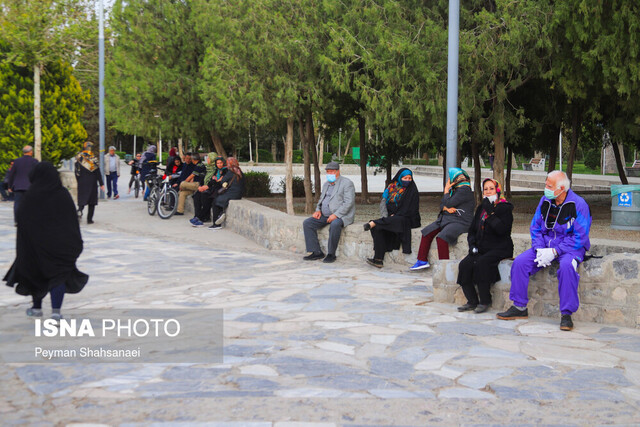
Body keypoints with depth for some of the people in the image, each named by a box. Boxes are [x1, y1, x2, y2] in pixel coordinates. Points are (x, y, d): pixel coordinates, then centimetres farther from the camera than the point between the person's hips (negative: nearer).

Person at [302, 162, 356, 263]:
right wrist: (318, 210, 4)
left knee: (335, 224, -39)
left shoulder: (346, 183, -6)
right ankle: (316, 252, -11)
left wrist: (336, 215, -24)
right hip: (325, 216, 8)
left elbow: (348, 202, -15)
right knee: (307, 223, -10)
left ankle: (331, 254, -28)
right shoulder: (326, 184, 19)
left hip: (341, 216, -8)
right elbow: (321, 200, 27)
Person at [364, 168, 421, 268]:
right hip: (390, 217, 4)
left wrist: (394, 216, -11)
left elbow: (410, 210, -5)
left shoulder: (412, 191, 1)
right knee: (377, 228, -26)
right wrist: (386, 216, -9)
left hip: (404, 218, -3)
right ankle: (378, 259, -30)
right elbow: (383, 202, 8)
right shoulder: (391, 187, 13)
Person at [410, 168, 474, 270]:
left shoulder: (465, 190, -12)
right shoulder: (454, 189, 18)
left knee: (441, 237, -30)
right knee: (427, 232, -1)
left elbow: (449, 203, -17)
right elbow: (442, 204, 17)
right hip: (446, 218, 10)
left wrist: (446, 190, -2)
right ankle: (422, 261, 3)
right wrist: (446, 208, -6)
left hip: (460, 222, -10)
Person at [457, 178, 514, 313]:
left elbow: (502, 230, -19)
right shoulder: (481, 208, 18)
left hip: (499, 249, -6)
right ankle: (472, 301, -13)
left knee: (481, 263, -33)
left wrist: (490, 212, -19)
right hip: (481, 249, 6)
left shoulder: (505, 208, -2)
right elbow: (472, 230, 22)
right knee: (464, 265, -22)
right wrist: (472, 244, 4)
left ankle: (485, 301, -21)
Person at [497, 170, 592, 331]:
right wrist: (540, 249, -10)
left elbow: (580, 237, -16)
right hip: (545, 245, 6)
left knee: (567, 266, -37)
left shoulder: (578, 204, -13)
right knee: (520, 262, -14)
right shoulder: (544, 201, 4)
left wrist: (554, 252, -23)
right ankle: (519, 307, -2)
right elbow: (535, 228, 9)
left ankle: (567, 314, -27)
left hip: (571, 247, -5)